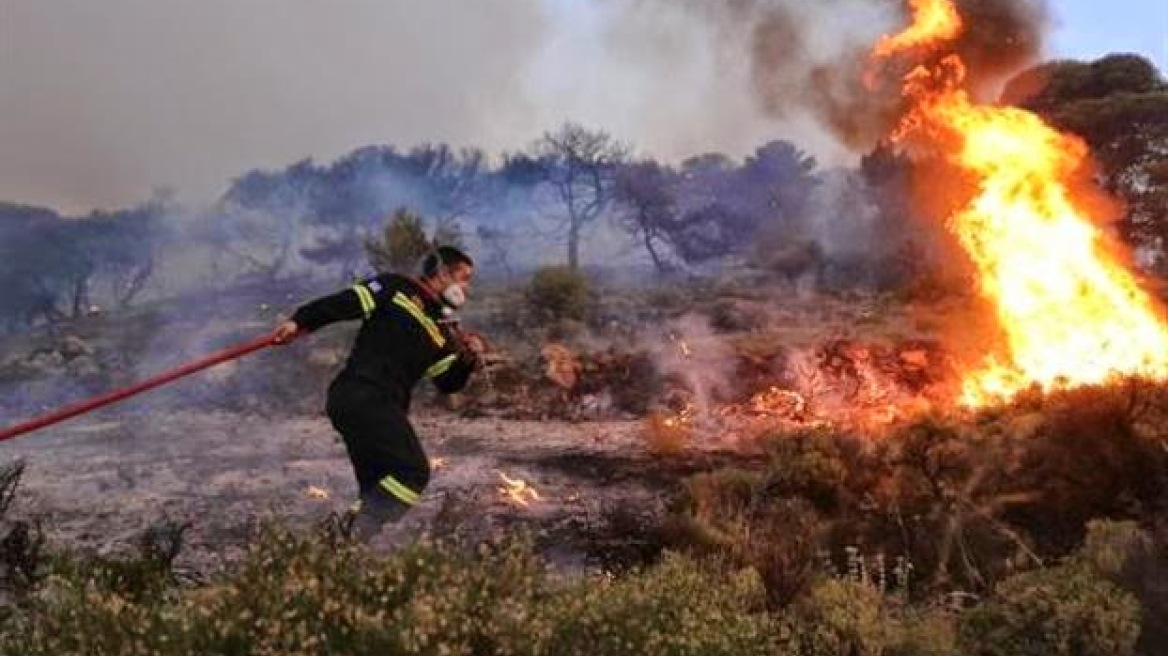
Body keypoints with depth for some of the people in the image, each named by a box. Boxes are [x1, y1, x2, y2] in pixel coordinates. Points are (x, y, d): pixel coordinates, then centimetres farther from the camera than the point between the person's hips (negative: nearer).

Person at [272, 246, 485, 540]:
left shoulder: (444, 332, 22)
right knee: (413, 471, -15)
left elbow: (448, 383, 17)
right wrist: (299, 321, -12)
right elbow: (344, 303, -3)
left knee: (377, 488, 9)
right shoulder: (397, 288, 4)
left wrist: (468, 361, -1)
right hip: (362, 395, -9)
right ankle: (356, 535, -19)